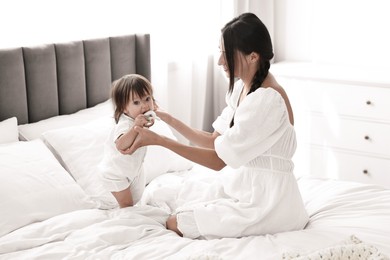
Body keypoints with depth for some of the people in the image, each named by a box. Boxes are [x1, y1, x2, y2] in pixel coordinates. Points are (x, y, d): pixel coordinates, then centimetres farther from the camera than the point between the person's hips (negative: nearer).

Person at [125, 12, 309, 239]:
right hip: (246, 186, 9)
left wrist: (158, 140, -21)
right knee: (180, 211, 12)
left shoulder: (268, 99, -25)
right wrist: (169, 119, 3)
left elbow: (219, 160, -22)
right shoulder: (242, 88, 5)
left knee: (175, 224, -5)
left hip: (267, 199, -9)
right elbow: (215, 141, 9)